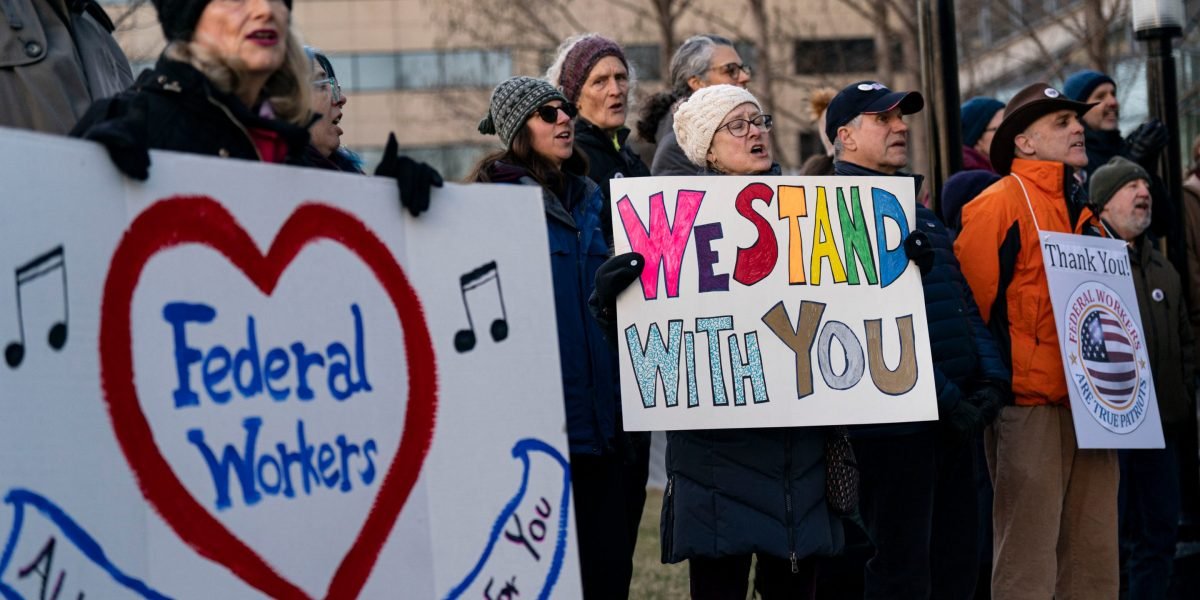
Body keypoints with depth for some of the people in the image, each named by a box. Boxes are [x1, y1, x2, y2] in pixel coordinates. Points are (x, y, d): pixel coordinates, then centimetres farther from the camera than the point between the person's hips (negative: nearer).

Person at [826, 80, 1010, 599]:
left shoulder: (917, 210, 21)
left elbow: (963, 301, 19)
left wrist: (991, 377, 2)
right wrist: (944, 396, -19)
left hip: (955, 419, 9)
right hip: (897, 417, -9)